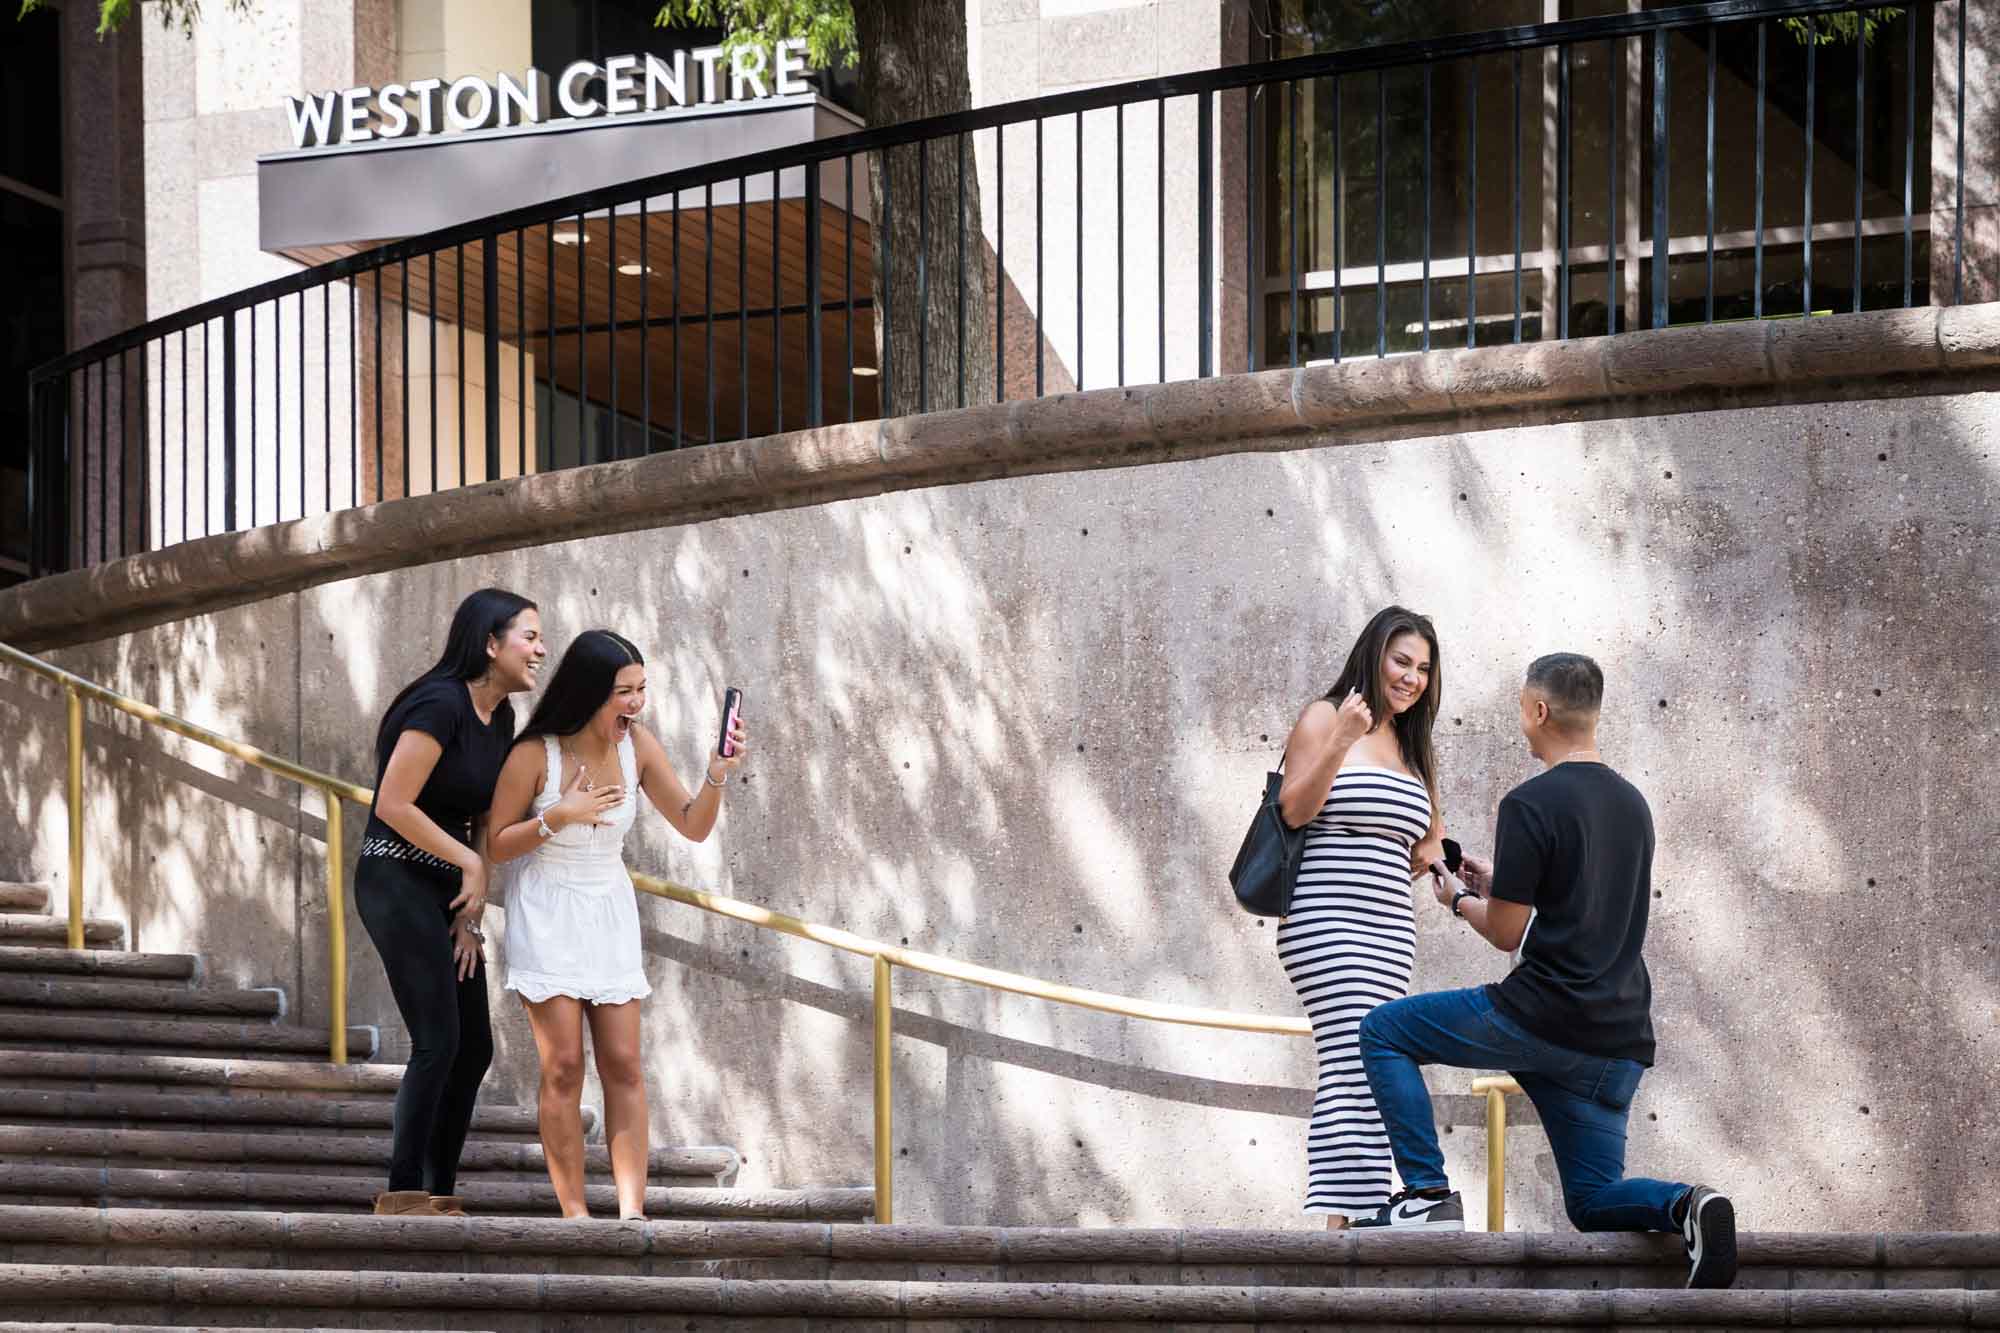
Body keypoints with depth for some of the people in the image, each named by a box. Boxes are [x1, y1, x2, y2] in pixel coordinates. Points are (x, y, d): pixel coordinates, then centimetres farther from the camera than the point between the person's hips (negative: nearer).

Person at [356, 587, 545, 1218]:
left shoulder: (501, 718, 10)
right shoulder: (441, 706, -17)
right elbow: (392, 805, -21)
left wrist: (471, 914, 7)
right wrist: (472, 865, -13)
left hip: (447, 891, 9)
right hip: (397, 880, -9)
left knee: (474, 1047, 8)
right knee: (438, 1042, -12)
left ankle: (441, 1194, 15)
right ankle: (403, 1192, -5)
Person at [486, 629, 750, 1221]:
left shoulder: (637, 745, -4)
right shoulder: (534, 756, -15)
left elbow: (692, 827, 1)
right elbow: (495, 846, -7)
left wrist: (717, 776, -16)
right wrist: (557, 817, -21)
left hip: (610, 911, 4)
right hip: (547, 913, -4)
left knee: (623, 1064, -3)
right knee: (564, 1067, -8)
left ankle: (632, 1210, -6)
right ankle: (574, 1212, -5)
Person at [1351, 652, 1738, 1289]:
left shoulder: (1531, 804, -10)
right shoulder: (1632, 803, 15)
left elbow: (1507, 933, -8)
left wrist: (1460, 900, 13)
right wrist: (1498, 886, 29)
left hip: (1541, 1016, -7)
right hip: (1619, 1041, 7)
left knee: (1383, 1032, 11)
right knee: (1594, 1201, 15)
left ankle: (1428, 1193, 1)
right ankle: (1685, 1205, -16)